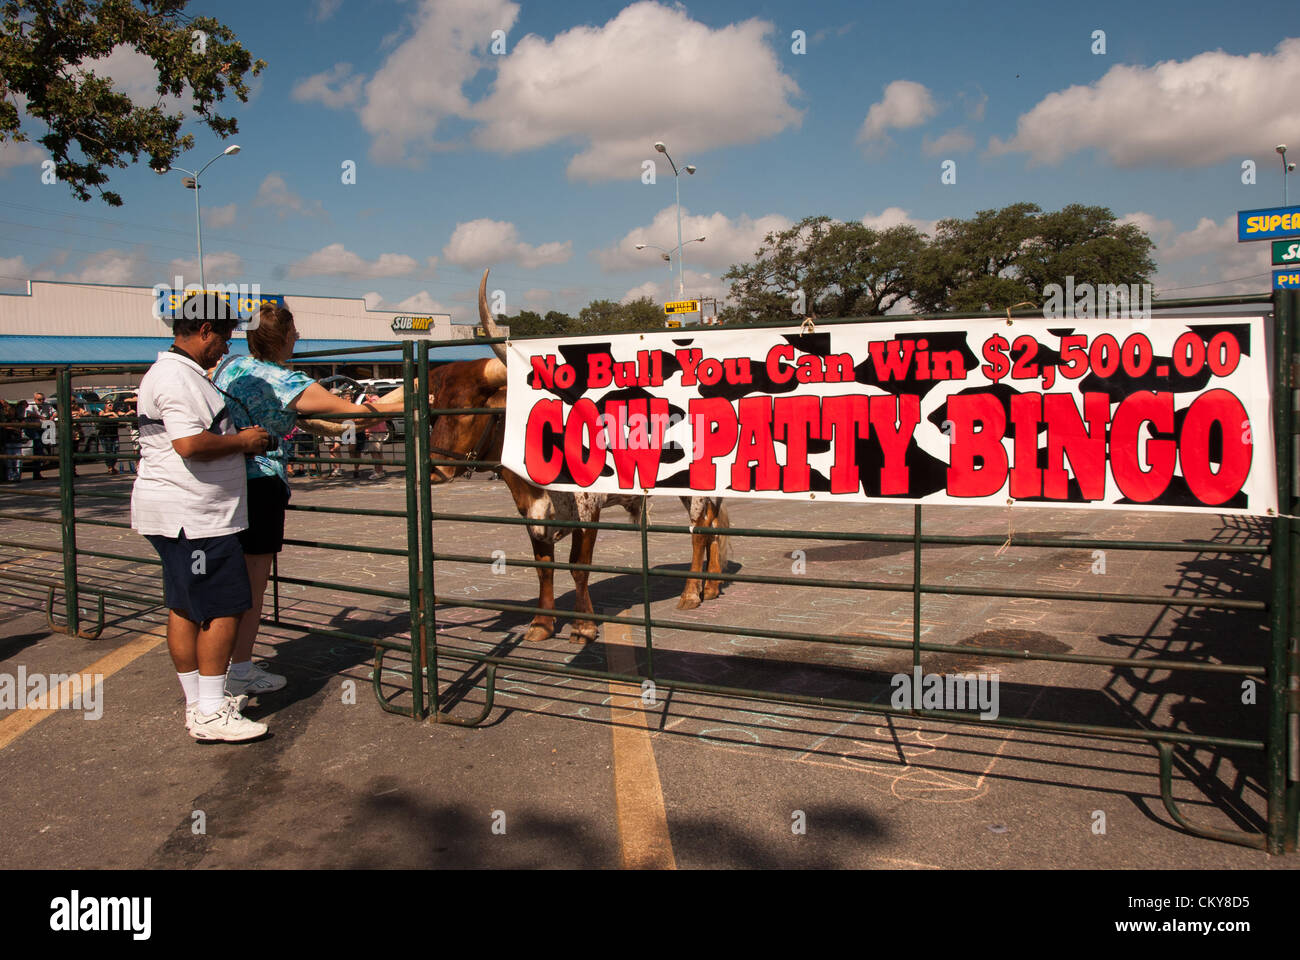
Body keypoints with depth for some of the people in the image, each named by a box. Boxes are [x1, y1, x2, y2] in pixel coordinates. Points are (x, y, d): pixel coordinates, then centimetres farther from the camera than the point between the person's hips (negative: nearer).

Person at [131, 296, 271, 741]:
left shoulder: (182, 374, 20)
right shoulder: (177, 378, -16)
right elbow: (190, 444, -27)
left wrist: (241, 440, 15)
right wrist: (242, 441, -12)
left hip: (185, 515, 11)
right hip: (193, 517, -11)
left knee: (186, 609, 14)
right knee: (223, 608, -6)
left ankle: (198, 703, 23)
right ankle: (210, 713, -1)